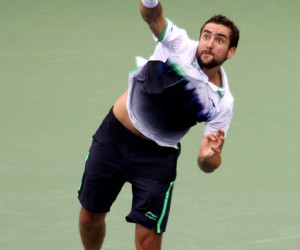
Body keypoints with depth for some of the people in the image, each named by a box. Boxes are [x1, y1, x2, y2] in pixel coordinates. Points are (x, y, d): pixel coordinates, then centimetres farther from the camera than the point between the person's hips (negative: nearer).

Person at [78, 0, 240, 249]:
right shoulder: (180, 45, -14)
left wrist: (208, 156, -34)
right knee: (90, 216, 11)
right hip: (113, 135, 1)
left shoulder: (222, 103, -13)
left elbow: (209, 164, -9)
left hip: (157, 157, -1)